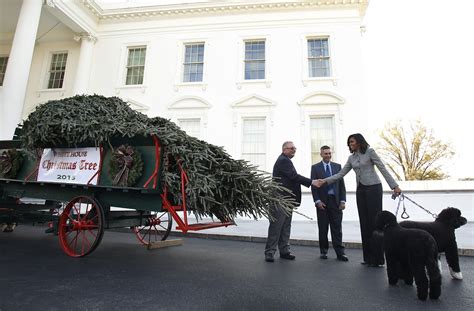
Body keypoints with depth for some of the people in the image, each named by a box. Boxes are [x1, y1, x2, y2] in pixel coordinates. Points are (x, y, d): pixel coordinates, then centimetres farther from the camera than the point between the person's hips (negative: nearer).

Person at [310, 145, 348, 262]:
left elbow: (342, 185, 7)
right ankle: (323, 251, 18)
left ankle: (340, 253, 9)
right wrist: (317, 201, -9)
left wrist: (342, 200, -1)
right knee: (323, 228, 7)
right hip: (322, 202, -1)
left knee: (337, 227, 3)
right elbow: (313, 186, -1)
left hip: (335, 201, 1)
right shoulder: (315, 168, 3)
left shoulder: (337, 166, 9)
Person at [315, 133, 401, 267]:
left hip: (373, 188, -6)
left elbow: (383, 169, -7)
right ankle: (368, 257, 11)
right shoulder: (351, 157, 12)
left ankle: (378, 259, 1)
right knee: (364, 222, 5)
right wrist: (325, 181, 0)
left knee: (374, 221, -6)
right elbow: (341, 174, 9)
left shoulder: (369, 151, -3)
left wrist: (394, 186, -13)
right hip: (360, 190, 6)